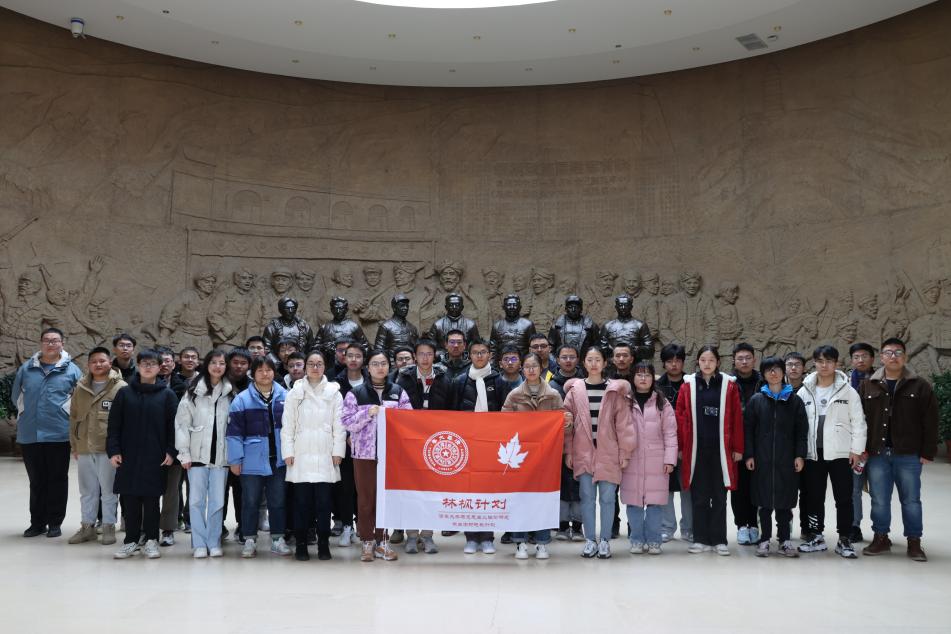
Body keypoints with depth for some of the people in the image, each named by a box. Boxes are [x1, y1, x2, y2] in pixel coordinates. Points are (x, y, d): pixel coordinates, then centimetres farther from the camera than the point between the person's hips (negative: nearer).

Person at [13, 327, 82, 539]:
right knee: (36, 480, 11)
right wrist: (26, 412, 10)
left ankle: (54, 522, 14)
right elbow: (16, 395, 17)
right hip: (30, 434, 3)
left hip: (59, 434, -2)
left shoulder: (71, 370, 0)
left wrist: (65, 411, -6)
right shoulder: (26, 368, 8)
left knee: (57, 480, 5)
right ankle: (37, 522, 20)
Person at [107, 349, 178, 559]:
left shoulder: (167, 395, 2)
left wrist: (171, 452, -6)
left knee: (151, 500, 4)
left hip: (155, 458, -1)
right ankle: (131, 541, 16)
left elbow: (173, 425, 0)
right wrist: (113, 450, -3)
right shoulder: (125, 393, 6)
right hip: (128, 457, 2)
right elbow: (114, 424, 5)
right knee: (130, 501, 6)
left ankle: (151, 541, 14)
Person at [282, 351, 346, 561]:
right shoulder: (295, 392, 8)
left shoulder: (334, 392, 6)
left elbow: (339, 425, 5)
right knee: (302, 501, -1)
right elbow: (287, 425, 6)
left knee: (323, 501, 0)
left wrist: (338, 451, -2)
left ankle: (323, 544, 9)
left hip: (325, 455, 0)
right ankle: (301, 544, 8)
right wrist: (288, 452, -1)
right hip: (301, 455, 0)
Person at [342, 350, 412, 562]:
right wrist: (368, 413, -14)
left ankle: (382, 541, 15)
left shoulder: (399, 392, 7)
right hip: (364, 452, -1)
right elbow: (348, 423, -2)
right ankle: (368, 542, 13)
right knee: (365, 499, 2)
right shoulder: (356, 393, 4)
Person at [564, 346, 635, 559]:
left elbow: (623, 423, 1)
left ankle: (605, 541, 11)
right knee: (587, 496, 3)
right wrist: (568, 452, 1)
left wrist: (625, 453, -2)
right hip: (583, 451, 1)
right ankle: (590, 540, 12)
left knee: (607, 497, 1)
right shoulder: (575, 390, 5)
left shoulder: (615, 391, 2)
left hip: (608, 452, -1)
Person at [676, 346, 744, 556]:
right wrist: (680, 446, -2)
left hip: (720, 450, 0)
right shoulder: (688, 385, 3)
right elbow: (681, 418, 2)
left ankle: (719, 540, 13)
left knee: (719, 496, 6)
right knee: (698, 496, 6)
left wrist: (737, 448, -2)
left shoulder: (729, 386, 2)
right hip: (695, 449, 1)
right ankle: (700, 539, 13)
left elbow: (736, 419, 1)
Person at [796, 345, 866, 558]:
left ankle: (844, 540, 10)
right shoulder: (805, 391, 6)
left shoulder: (848, 391, 1)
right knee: (814, 497, 9)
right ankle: (816, 537, 20)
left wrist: (856, 449, -7)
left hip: (840, 453, -2)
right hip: (813, 453, 2)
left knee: (844, 498, 1)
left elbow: (858, 422, -1)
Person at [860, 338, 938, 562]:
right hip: (877, 455, 2)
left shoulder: (920, 386, 0)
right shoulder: (868, 386, 5)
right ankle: (881, 538, 21)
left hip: (908, 456, -2)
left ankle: (914, 543, 16)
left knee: (911, 500, 6)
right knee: (879, 500, 8)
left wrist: (927, 452, -6)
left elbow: (930, 422, -2)